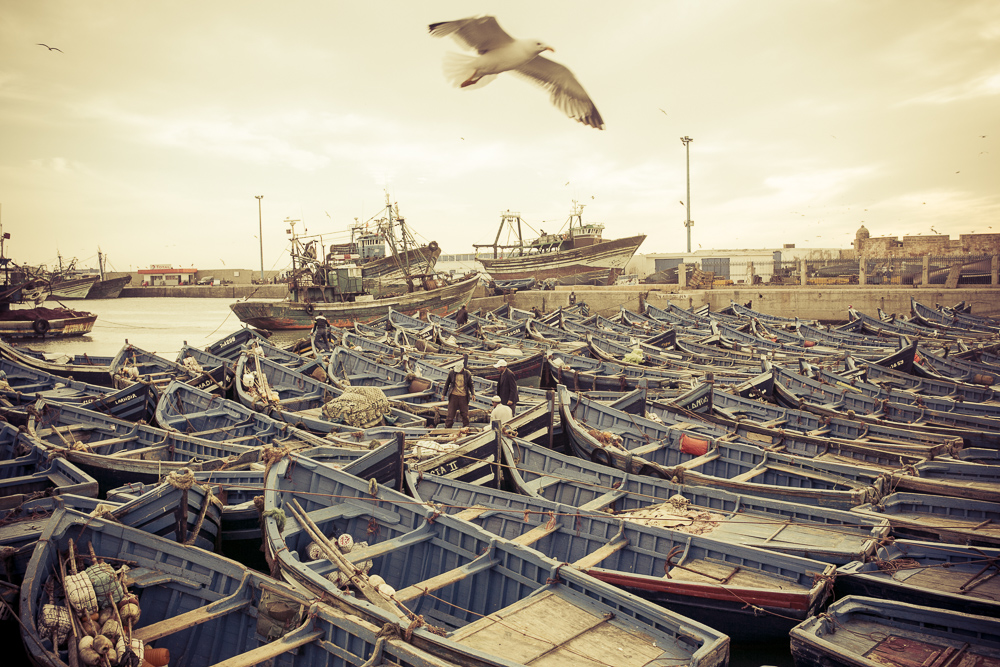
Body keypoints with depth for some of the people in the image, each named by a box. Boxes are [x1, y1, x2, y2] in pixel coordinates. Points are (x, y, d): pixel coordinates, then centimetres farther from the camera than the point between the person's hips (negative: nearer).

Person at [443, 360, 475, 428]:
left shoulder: (467, 374, 0)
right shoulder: (451, 373, 0)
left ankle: (466, 427, 17)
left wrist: (473, 394, -3)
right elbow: (447, 384, 10)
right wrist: (444, 394, 11)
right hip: (454, 395, 0)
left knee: (465, 413, 5)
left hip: (463, 396, 0)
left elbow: (470, 385, 10)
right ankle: (447, 427, 6)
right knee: (451, 413, -1)